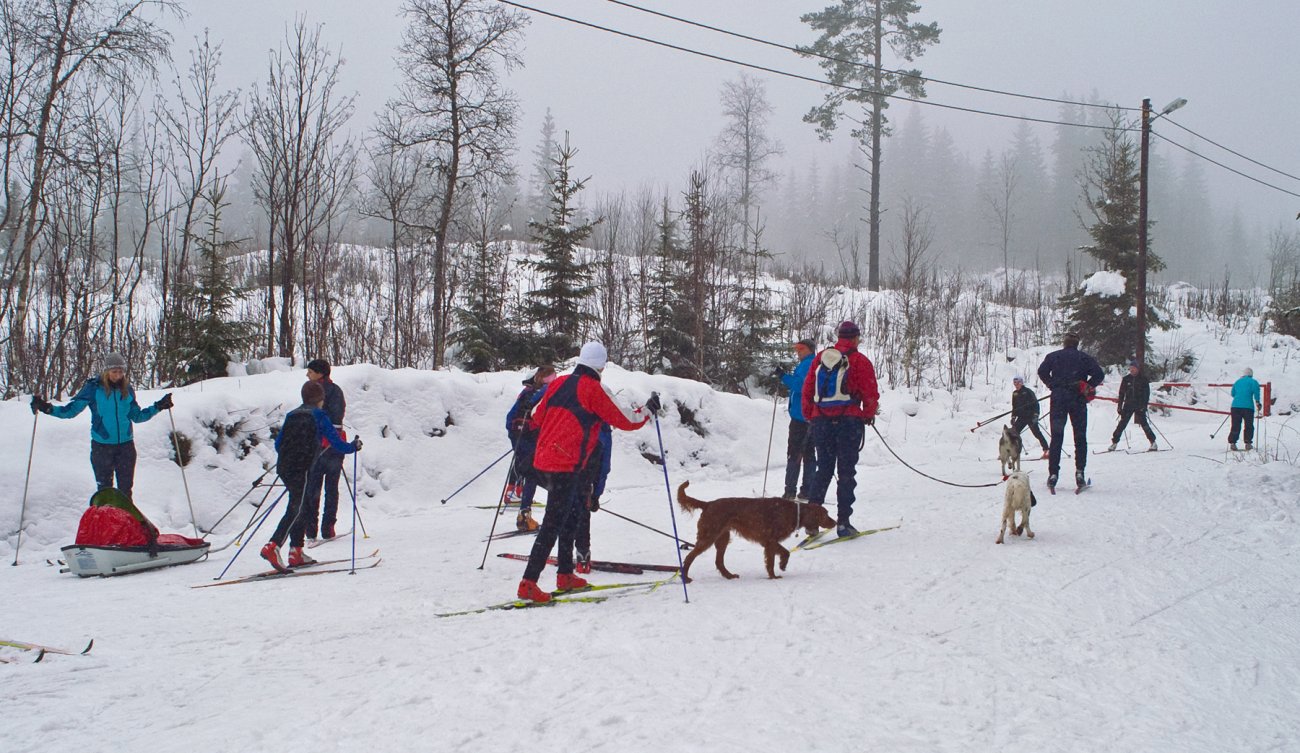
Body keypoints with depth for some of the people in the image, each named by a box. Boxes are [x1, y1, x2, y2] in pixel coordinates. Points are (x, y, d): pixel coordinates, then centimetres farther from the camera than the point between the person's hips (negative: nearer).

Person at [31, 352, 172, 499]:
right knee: (105, 489, 5)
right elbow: (72, 409, -3)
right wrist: (47, 408, -16)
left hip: (126, 444, 3)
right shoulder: (94, 388, -6)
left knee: (126, 489, 8)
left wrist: (158, 407, 7)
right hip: (102, 446, -3)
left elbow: (136, 416, 14)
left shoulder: (127, 389, 4)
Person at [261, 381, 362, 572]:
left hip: (283, 466, 7)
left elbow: (278, 444, 21)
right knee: (295, 510, -10)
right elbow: (337, 444, 1)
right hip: (300, 469, -7)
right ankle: (272, 547, -25)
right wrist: (354, 446, 19)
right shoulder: (319, 416, 2)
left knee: (300, 508, 15)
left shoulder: (292, 415, 19)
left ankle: (296, 552, 14)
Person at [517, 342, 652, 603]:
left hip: (545, 459, 8)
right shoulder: (592, 389, -9)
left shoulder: (559, 383, 10)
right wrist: (648, 410, 14)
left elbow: (537, 418, 19)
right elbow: (624, 422, -2)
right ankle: (528, 584, -11)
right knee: (553, 523, -7)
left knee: (570, 515, 20)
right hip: (566, 464, -8)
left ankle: (565, 576, 26)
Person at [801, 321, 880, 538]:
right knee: (846, 472, 2)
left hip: (821, 421, 4)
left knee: (823, 470, 12)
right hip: (849, 422, -4)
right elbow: (871, 394, -6)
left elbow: (807, 390, 8)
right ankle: (843, 523, 0)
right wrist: (868, 415, 11)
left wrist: (810, 417, 17)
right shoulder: (860, 361, -5)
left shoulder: (820, 358, 8)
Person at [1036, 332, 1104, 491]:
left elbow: (1042, 371, -5)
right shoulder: (1084, 357, 5)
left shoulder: (1053, 356, 6)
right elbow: (1099, 374, -6)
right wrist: (1088, 387, 5)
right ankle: (1080, 473, 1)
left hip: (1058, 399, 0)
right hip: (1078, 400, 0)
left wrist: (1052, 385, 6)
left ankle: (1053, 473, -3)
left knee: (1056, 437, 3)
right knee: (1080, 437, 8)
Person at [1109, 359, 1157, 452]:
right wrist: (1120, 406, 5)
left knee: (1143, 423, -8)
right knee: (1122, 423, -1)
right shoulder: (1126, 379, 7)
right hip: (1128, 405, 2)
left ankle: (1153, 442, 0)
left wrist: (1144, 405, -10)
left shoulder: (1143, 378, 0)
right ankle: (1114, 442, 3)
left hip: (1140, 405, -2)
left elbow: (1147, 393, -1)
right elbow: (1121, 393, 10)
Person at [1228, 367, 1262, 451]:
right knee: (1249, 426, 7)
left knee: (1235, 426, 4)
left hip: (1235, 405, 3)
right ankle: (1248, 443, 2)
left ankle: (1232, 443, -6)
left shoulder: (1237, 382, 18)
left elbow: (1233, 393, 21)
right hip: (1248, 406, -3)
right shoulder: (1253, 382, 5)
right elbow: (1256, 390, -11)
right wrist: (1257, 402, -5)